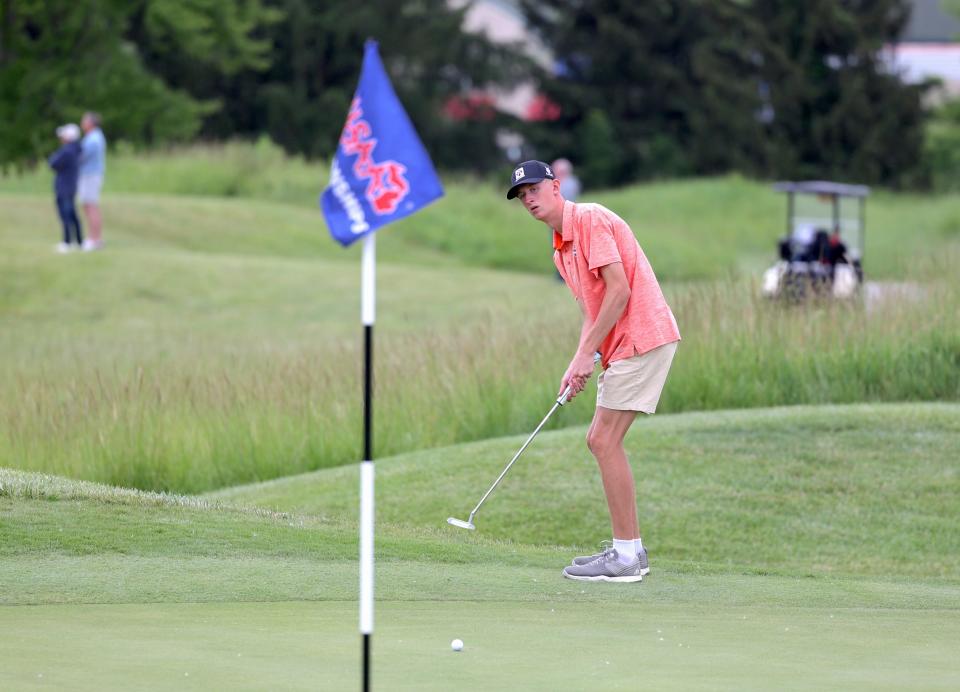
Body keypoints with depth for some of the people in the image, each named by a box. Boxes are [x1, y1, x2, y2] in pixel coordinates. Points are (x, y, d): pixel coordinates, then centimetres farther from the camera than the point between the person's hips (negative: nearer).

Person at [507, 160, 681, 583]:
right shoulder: (561, 250, 20)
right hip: (623, 346, 10)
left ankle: (626, 556, -9)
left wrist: (587, 355, -16)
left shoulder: (591, 220, -11)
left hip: (642, 338, -10)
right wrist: (578, 365, 6)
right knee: (600, 440, 12)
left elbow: (619, 290, -18)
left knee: (605, 441, -11)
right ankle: (629, 549, 16)